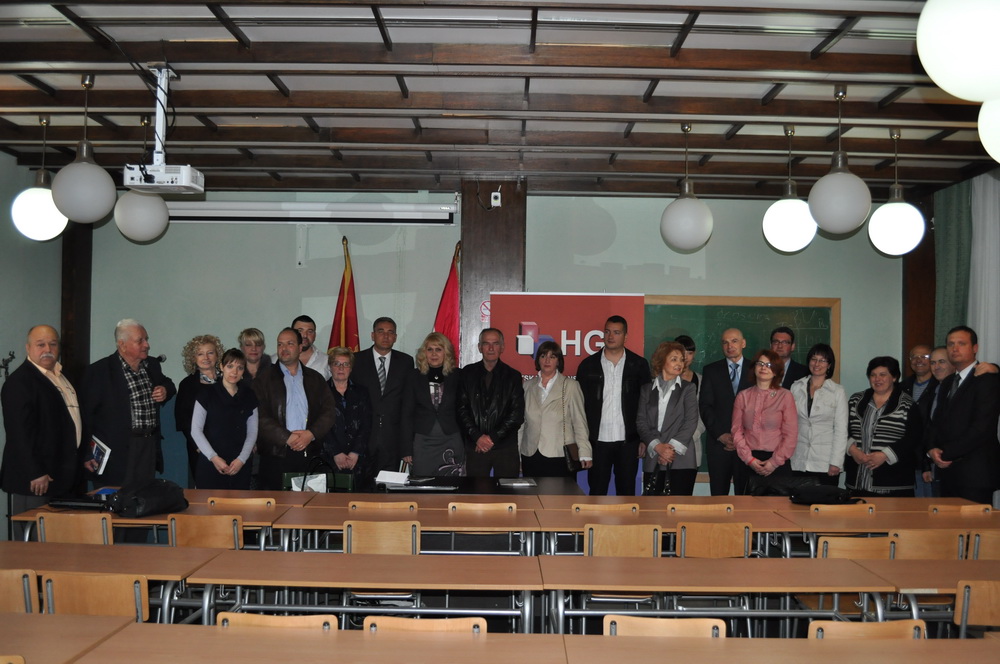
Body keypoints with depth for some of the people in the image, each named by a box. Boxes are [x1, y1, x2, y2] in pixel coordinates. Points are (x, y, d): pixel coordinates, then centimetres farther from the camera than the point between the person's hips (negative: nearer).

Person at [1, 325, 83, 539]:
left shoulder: (61, 376, 16)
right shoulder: (19, 382, -12)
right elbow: (20, 432, -18)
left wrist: (85, 456, 18)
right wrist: (35, 474, -20)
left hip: (65, 477, 8)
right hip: (35, 480, -8)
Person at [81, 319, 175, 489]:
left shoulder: (152, 365, 10)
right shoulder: (99, 371, -9)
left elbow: (167, 384, 30)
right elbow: (86, 413, -10)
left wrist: (166, 390, 4)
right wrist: (87, 454, -12)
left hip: (150, 448, 6)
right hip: (118, 451, -6)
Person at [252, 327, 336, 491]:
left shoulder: (315, 379, 14)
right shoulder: (263, 380, 6)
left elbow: (330, 411, 7)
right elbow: (261, 417, -3)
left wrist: (311, 434, -9)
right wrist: (287, 438, -12)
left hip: (309, 454, 2)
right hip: (276, 454, -2)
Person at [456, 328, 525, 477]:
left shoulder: (512, 376, 6)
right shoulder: (468, 374, 8)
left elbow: (517, 414, 0)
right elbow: (462, 409, 2)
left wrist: (493, 437, -8)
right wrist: (477, 436, -10)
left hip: (506, 448, 0)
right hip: (475, 447, 1)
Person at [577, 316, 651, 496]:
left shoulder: (639, 364, 3)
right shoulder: (588, 365, 3)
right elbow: (580, 404, 4)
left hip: (628, 441, 0)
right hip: (598, 440, 0)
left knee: (626, 492, 7)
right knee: (596, 492, 5)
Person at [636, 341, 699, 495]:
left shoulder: (688, 389, 9)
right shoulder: (646, 389, 13)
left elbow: (691, 422, -1)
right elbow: (640, 421, 4)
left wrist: (672, 447, -11)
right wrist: (657, 446, -10)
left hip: (681, 461, -1)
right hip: (652, 461, 2)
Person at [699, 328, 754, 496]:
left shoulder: (755, 370, 9)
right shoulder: (711, 370, 10)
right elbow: (705, 405, 4)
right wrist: (720, 434, -7)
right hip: (718, 442, 1)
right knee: (718, 494, 1)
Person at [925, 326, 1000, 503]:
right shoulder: (948, 383, 18)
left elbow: (982, 427, -16)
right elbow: (938, 421, 17)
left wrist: (947, 454, -12)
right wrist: (932, 449, -3)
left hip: (975, 473, -7)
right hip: (949, 471, 7)